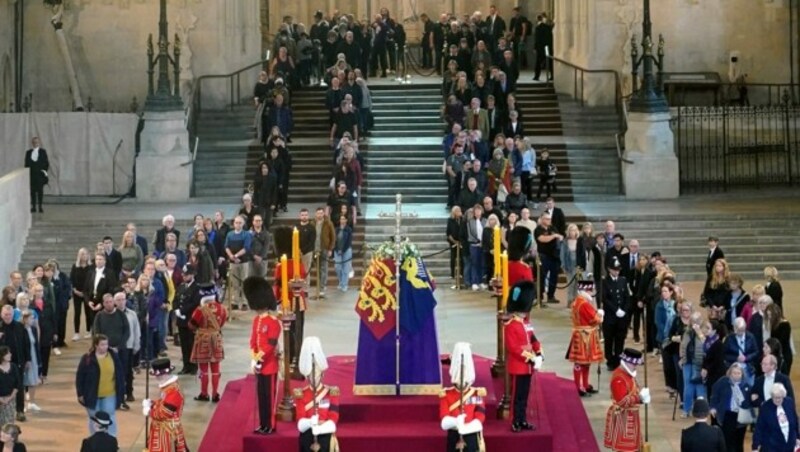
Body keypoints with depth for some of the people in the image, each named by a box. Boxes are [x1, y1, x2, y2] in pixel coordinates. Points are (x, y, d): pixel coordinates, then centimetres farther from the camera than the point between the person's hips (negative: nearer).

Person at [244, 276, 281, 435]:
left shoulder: (274, 322, -16)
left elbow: (271, 344, -20)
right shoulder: (256, 320, 9)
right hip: (259, 364, 8)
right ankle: (263, 424, 20)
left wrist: (258, 358, -18)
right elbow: (253, 340, 10)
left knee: (270, 396, 0)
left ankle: (270, 425, 6)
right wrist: (253, 358, -1)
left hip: (269, 364, -8)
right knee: (261, 395, 12)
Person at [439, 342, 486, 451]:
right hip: (454, 440, 1)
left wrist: (464, 428, -29)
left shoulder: (478, 394, 0)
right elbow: (445, 421, -9)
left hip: (472, 439, -1)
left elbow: (479, 420, -10)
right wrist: (455, 422, -32)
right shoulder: (446, 395, 1)